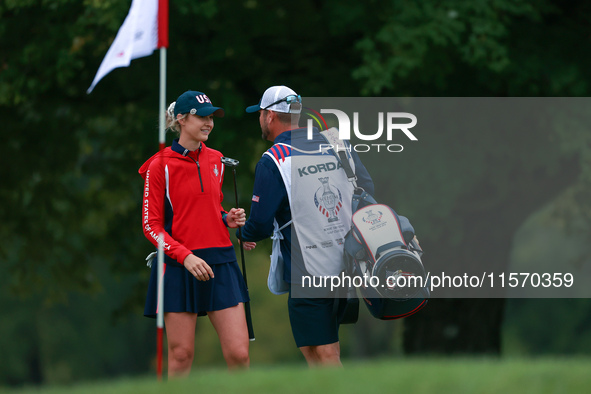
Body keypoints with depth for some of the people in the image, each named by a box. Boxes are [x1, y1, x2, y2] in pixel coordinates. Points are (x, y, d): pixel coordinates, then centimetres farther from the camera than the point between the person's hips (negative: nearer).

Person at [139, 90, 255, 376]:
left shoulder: (215, 160, 11)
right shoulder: (160, 165, -3)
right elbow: (151, 225, -4)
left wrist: (228, 219, 3)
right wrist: (185, 256, -17)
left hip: (220, 263, 4)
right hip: (178, 267, -4)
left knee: (239, 353, -5)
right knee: (181, 355, -2)